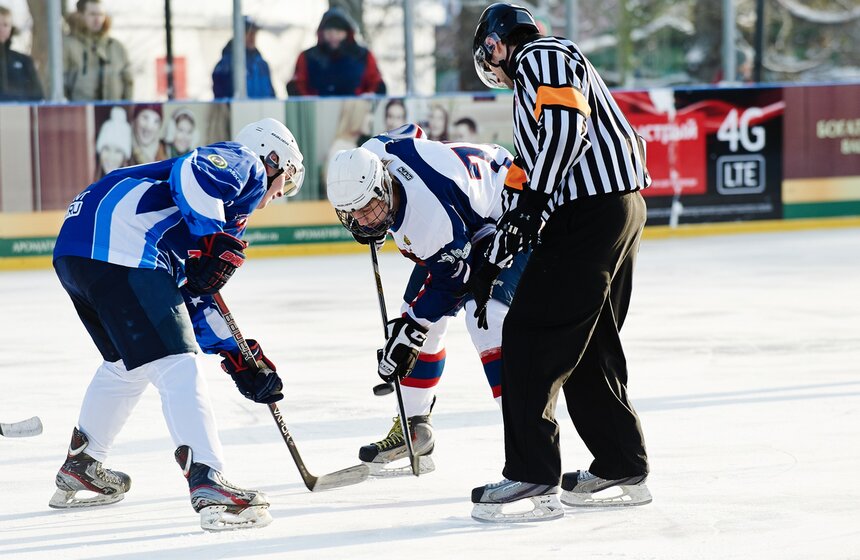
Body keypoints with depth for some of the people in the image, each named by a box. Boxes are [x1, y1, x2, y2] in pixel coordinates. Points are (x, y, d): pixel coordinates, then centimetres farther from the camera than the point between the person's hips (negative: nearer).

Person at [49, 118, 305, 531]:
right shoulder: (246, 163, 8)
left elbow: (193, 296, 33)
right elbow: (191, 172, -16)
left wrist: (236, 356, 29)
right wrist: (218, 243, -14)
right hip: (120, 249, -10)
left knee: (127, 364, 30)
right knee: (176, 366, -14)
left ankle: (78, 470, 44)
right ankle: (209, 486, -24)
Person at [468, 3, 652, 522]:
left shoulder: (544, 57, -3)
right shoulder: (532, 85, 28)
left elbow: (566, 124, -21)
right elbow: (525, 183, 29)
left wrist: (536, 197, -23)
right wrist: (493, 262, 28)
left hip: (592, 213, -10)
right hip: (621, 210, 10)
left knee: (531, 337, -8)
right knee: (588, 346, 16)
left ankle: (533, 478, -10)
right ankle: (622, 470, 22)